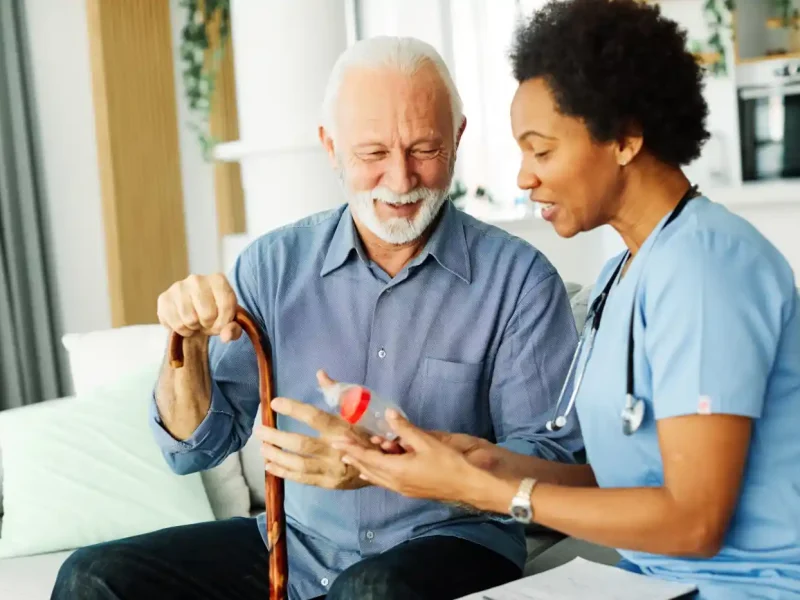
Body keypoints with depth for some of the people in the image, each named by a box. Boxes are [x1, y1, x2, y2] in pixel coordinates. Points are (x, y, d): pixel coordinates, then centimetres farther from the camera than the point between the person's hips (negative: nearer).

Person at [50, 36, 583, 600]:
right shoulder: (275, 264, 0)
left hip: (453, 543, -3)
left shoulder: (519, 278, -10)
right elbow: (197, 448, 4)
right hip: (298, 546, 4)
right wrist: (189, 346, -16)